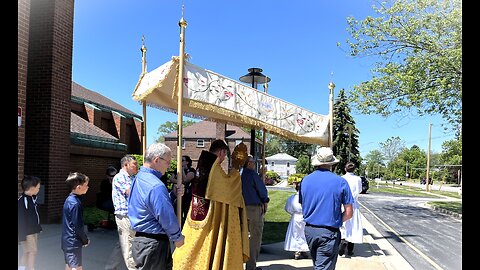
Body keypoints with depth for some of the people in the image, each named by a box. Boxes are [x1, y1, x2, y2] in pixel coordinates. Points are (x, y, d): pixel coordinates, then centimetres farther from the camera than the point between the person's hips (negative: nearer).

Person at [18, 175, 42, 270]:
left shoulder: (33, 198, 5)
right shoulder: (22, 200, -21)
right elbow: (21, 219, -21)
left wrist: (38, 227, 20)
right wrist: (22, 234, -19)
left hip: (34, 230, 8)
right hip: (27, 231, -8)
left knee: (26, 252, 16)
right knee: (32, 251, -4)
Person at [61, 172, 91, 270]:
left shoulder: (69, 199, 7)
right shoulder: (75, 203, -22)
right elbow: (78, 226, -20)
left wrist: (84, 238, 16)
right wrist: (85, 240, -6)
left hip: (67, 241, 9)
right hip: (73, 242, -9)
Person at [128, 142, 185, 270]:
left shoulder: (138, 178, 9)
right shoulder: (156, 186, -23)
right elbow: (167, 217, -21)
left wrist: (173, 194, 1)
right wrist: (178, 238, -5)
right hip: (153, 245, -9)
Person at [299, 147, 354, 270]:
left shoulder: (305, 180, 1)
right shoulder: (341, 182, -8)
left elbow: (303, 207, 9)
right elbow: (348, 213, -6)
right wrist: (335, 221, 9)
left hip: (309, 230, 4)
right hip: (329, 232, -4)